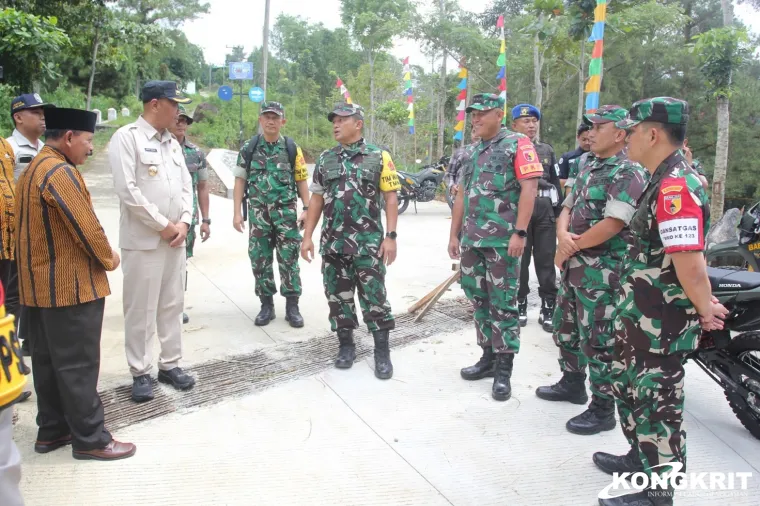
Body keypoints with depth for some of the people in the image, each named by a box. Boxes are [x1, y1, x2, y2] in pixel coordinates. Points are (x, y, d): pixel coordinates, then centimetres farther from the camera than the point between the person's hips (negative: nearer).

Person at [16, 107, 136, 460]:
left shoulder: (33, 169, 14)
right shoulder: (61, 172, -19)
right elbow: (87, 228, -20)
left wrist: (100, 257, 10)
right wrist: (108, 259, -2)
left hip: (40, 287, 10)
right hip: (71, 287, -10)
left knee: (48, 361, 16)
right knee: (78, 364, -2)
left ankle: (51, 429, 27)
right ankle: (90, 439, 8)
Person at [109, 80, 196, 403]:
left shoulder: (173, 143, 13)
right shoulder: (126, 137, -8)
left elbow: (186, 186, 13)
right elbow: (127, 189, -16)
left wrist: (184, 222, -3)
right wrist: (163, 225, -14)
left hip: (176, 239, 7)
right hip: (143, 240, -7)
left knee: (172, 305, 13)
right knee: (141, 309, 2)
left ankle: (170, 364, 25)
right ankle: (140, 373, 15)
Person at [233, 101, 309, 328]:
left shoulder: (292, 148, 3)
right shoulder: (249, 148, 4)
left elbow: (301, 180, 5)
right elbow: (240, 181, 5)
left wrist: (306, 209, -4)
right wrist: (237, 213, -2)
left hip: (286, 212, -1)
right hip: (258, 213, 1)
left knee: (289, 260, 1)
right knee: (260, 260, 5)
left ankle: (292, 306, 9)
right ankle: (267, 305, 18)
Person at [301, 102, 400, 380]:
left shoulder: (379, 157, -1)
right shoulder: (325, 159, 9)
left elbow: (390, 198, -3)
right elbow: (316, 199, 11)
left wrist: (390, 236, -10)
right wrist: (307, 237, 6)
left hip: (368, 242, -4)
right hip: (332, 242, 4)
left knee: (374, 297, 0)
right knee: (337, 296, 9)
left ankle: (382, 352, 10)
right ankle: (346, 345, 24)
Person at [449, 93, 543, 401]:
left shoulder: (518, 144, -4)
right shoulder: (473, 153, 17)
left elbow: (529, 188, -13)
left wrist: (520, 232, -19)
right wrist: (454, 235, 16)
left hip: (502, 241, -7)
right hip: (471, 242, 7)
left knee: (503, 304, -1)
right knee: (479, 301, 12)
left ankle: (504, 368, 9)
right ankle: (488, 356, 25)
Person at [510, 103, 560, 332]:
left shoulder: (547, 150, 15)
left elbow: (555, 182, 16)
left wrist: (559, 211, 10)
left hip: (545, 211, 3)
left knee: (546, 261, 4)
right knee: (519, 261, 5)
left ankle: (548, 309, 11)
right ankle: (520, 306, 18)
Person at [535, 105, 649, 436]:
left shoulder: (629, 173, -14)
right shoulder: (590, 169, 15)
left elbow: (612, 225, -23)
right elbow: (567, 209, 13)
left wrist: (572, 246, -13)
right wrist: (563, 235, -9)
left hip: (602, 271, -9)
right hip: (574, 266, 9)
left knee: (598, 341, -1)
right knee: (566, 329, 20)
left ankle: (603, 409, 12)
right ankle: (572, 383, 39)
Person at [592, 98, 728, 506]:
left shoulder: (674, 187, -23)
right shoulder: (665, 181, 11)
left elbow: (689, 263, -27)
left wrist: (705, 310, -12)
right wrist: (705, 303, 15)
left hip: (660, 323, -10)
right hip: (641, 317, 10)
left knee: (657, 402, 4)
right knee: (628, 387, 23)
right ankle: (641, 459, 42)